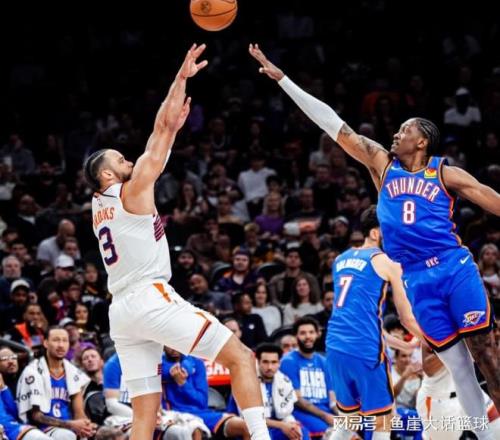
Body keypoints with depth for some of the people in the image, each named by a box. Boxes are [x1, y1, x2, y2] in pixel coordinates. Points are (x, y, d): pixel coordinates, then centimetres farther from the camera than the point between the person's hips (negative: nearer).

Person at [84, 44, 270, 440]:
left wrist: (173, 128, 34)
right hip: (151, 298, -8)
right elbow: (163, 126, 1)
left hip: (121, 310, 8)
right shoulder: (132, 191, 0)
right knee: (241, 357, -5)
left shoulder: (100, 205, 20)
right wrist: (182, 78, 4)